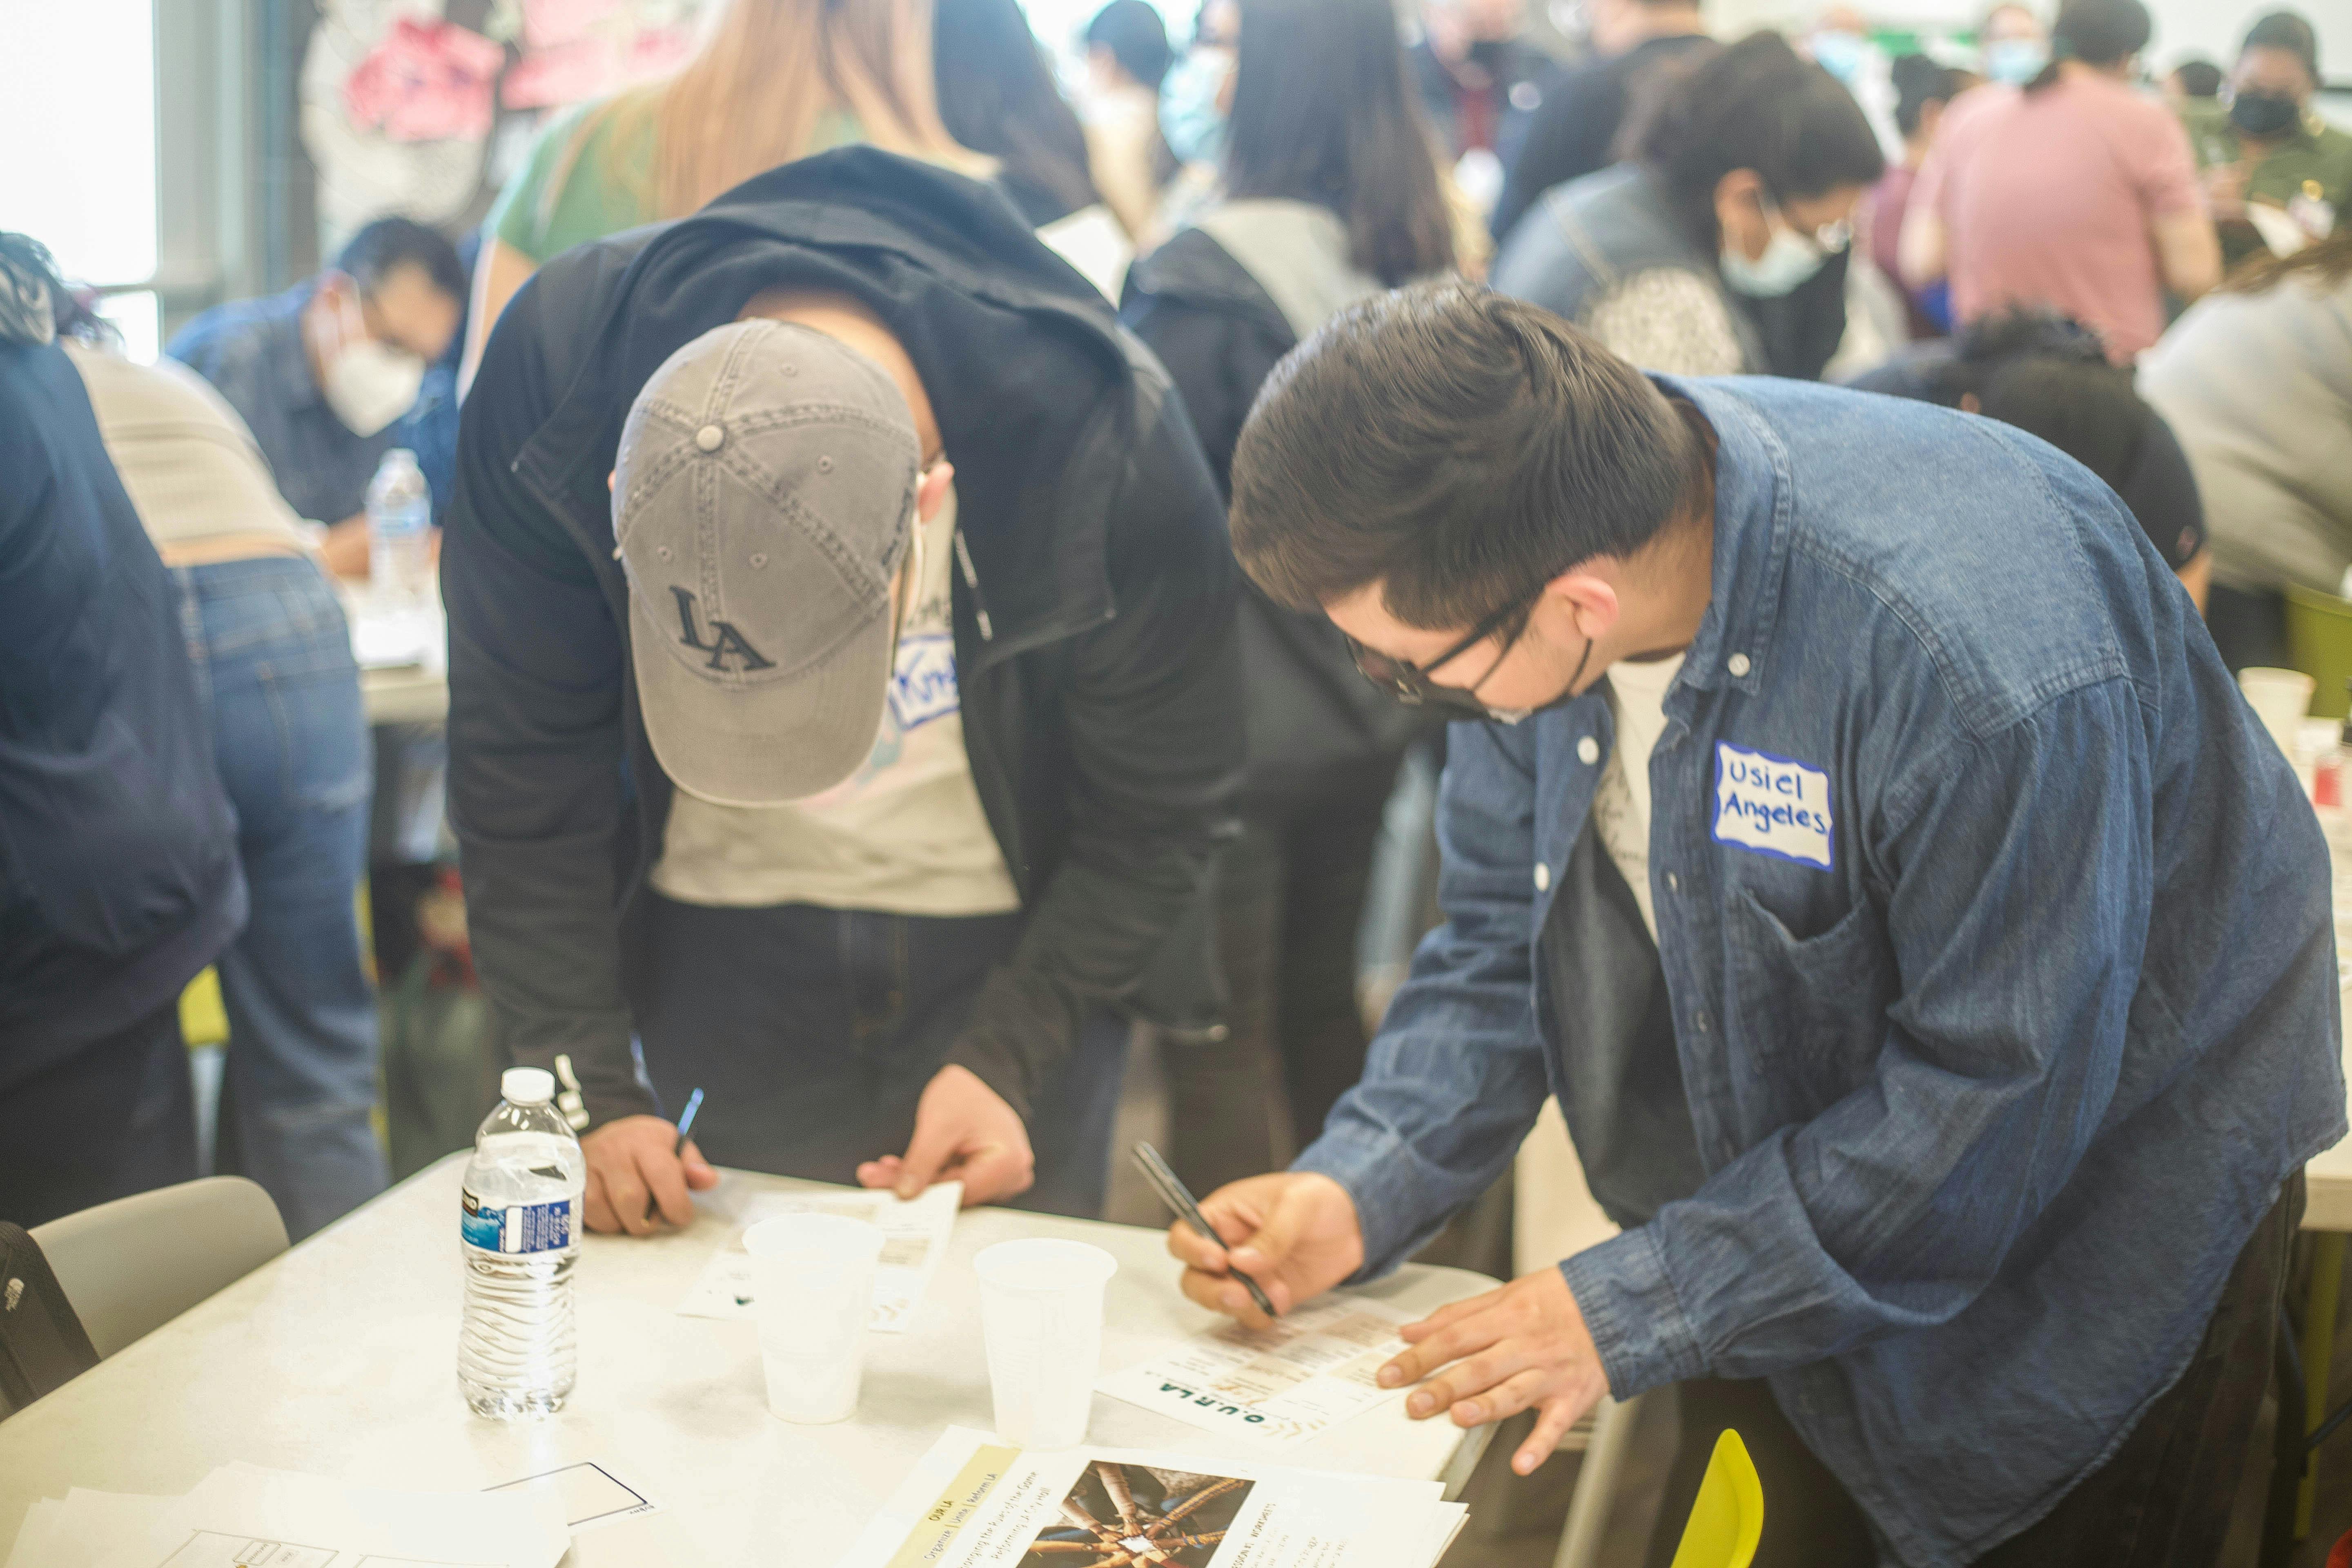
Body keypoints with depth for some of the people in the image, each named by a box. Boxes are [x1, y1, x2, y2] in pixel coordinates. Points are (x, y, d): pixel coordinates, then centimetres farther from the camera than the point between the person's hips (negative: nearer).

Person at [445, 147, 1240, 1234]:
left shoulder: (1110, 442, -28)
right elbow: (520, 776, -11)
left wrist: (1008, 1061, -16)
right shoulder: (553, 377, -24)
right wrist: (587, 1088, -15)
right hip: (712, 936, 1)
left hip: (1014, 946, -1)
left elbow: (1156, 813, -11)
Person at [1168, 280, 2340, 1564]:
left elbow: (1993, 1097, -30)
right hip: (1772, 1167, 6)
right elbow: (1507, 931, -5)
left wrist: (1638, 1308, -27)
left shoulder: (1983, 664, -40)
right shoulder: (1514, 559, -18)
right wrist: (1355, 1194, -18)